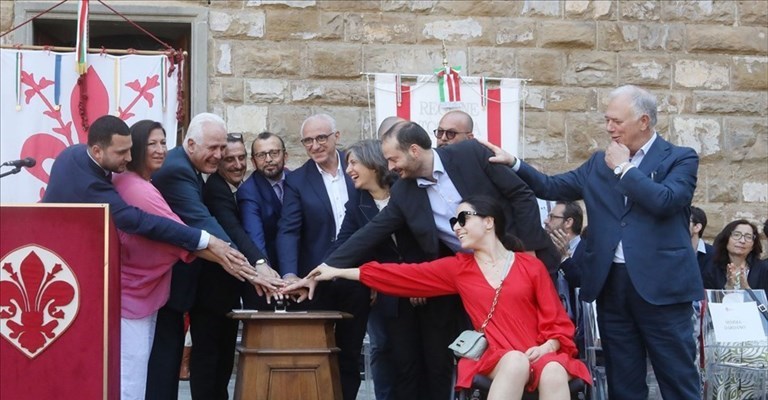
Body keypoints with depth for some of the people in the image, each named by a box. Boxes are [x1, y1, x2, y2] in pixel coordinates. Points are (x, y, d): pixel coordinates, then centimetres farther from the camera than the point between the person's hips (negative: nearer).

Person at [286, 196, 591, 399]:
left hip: (539, 356, 0)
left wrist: (546, 348, -14)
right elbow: (402, 275, 11)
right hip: (496, 360, 0)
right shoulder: (458, 268, 13)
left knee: (554, 373, -35)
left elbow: (558, 323, 8)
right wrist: (337, 272, 10)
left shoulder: (531, 266, 9)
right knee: (515, 361, -36)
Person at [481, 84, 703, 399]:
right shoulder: (599, 163, 14)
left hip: (660, 284, -5)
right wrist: (512, 163, 0)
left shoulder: (680, 159, -1)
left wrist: (624, 168, -8)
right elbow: (551, 187, 13)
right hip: (612, 284, 5)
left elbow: (666, 201, -18)